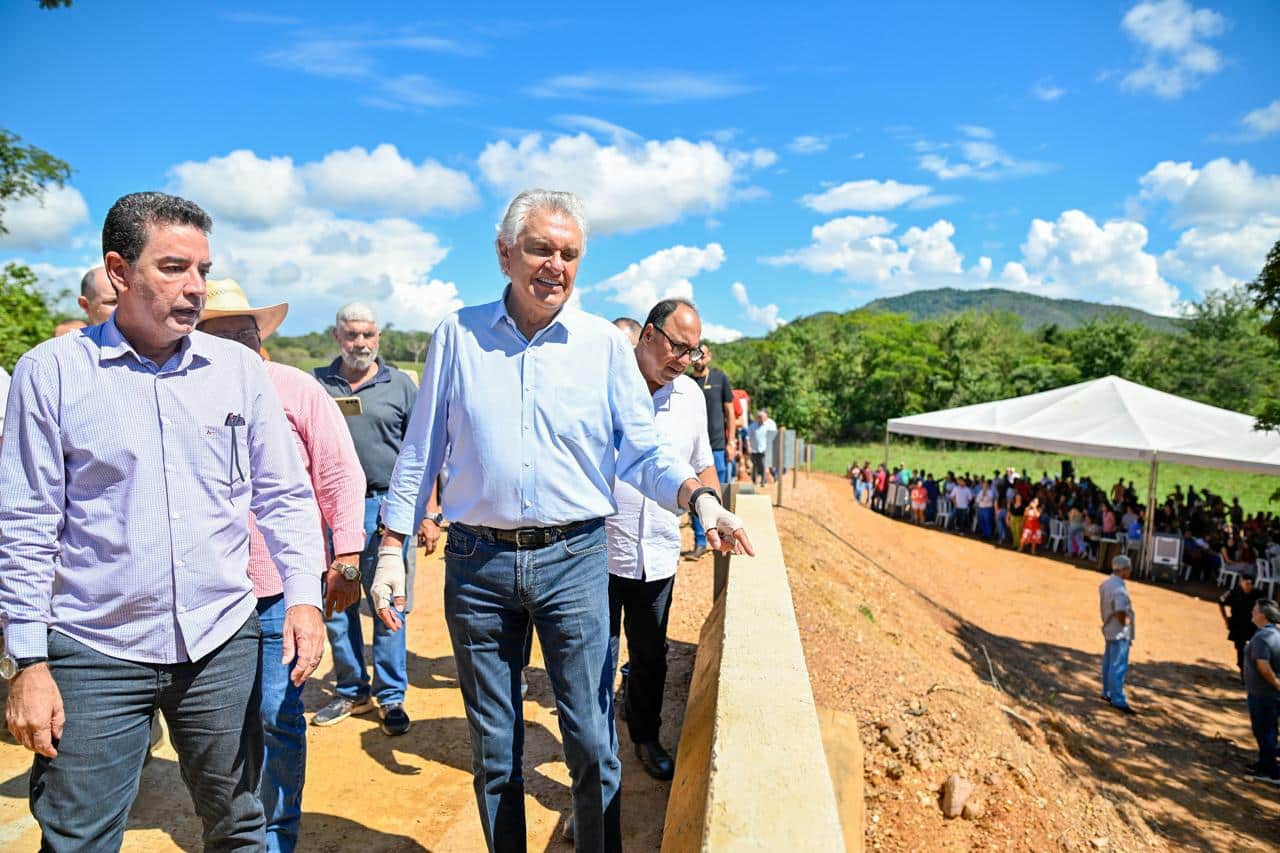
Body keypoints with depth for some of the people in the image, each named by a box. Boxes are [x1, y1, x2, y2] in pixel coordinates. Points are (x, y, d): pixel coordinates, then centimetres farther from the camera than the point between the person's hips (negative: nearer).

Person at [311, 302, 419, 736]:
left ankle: (391, 698, 14)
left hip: (384, 506, -2)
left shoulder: (400, 385, 5)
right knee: (335, 606, 11)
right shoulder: (316, 384, 9)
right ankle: (352, 691, 27)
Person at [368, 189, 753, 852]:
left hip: (573, 560, -1)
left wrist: (698, 496, -20)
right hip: (476, 564, 1)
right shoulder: (458, 335, 3)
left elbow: (642, 452, -1)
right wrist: (391, 551, 4)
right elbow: (421, 452, 7)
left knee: (592, 745, 4)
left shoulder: (605, 344, 1)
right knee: (493, 748, 15)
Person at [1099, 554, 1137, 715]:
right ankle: (1118, 700, 0)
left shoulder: (1106, 583, 8)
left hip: (1110, 629, 10)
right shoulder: (1119, 588, -23)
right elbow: (1120, 612, -32)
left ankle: (1107, 693, 29)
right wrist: (1126, 623, -15)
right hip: (1120, 632, -10)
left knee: (1109, 663, 18)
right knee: (1118, 666, -4)